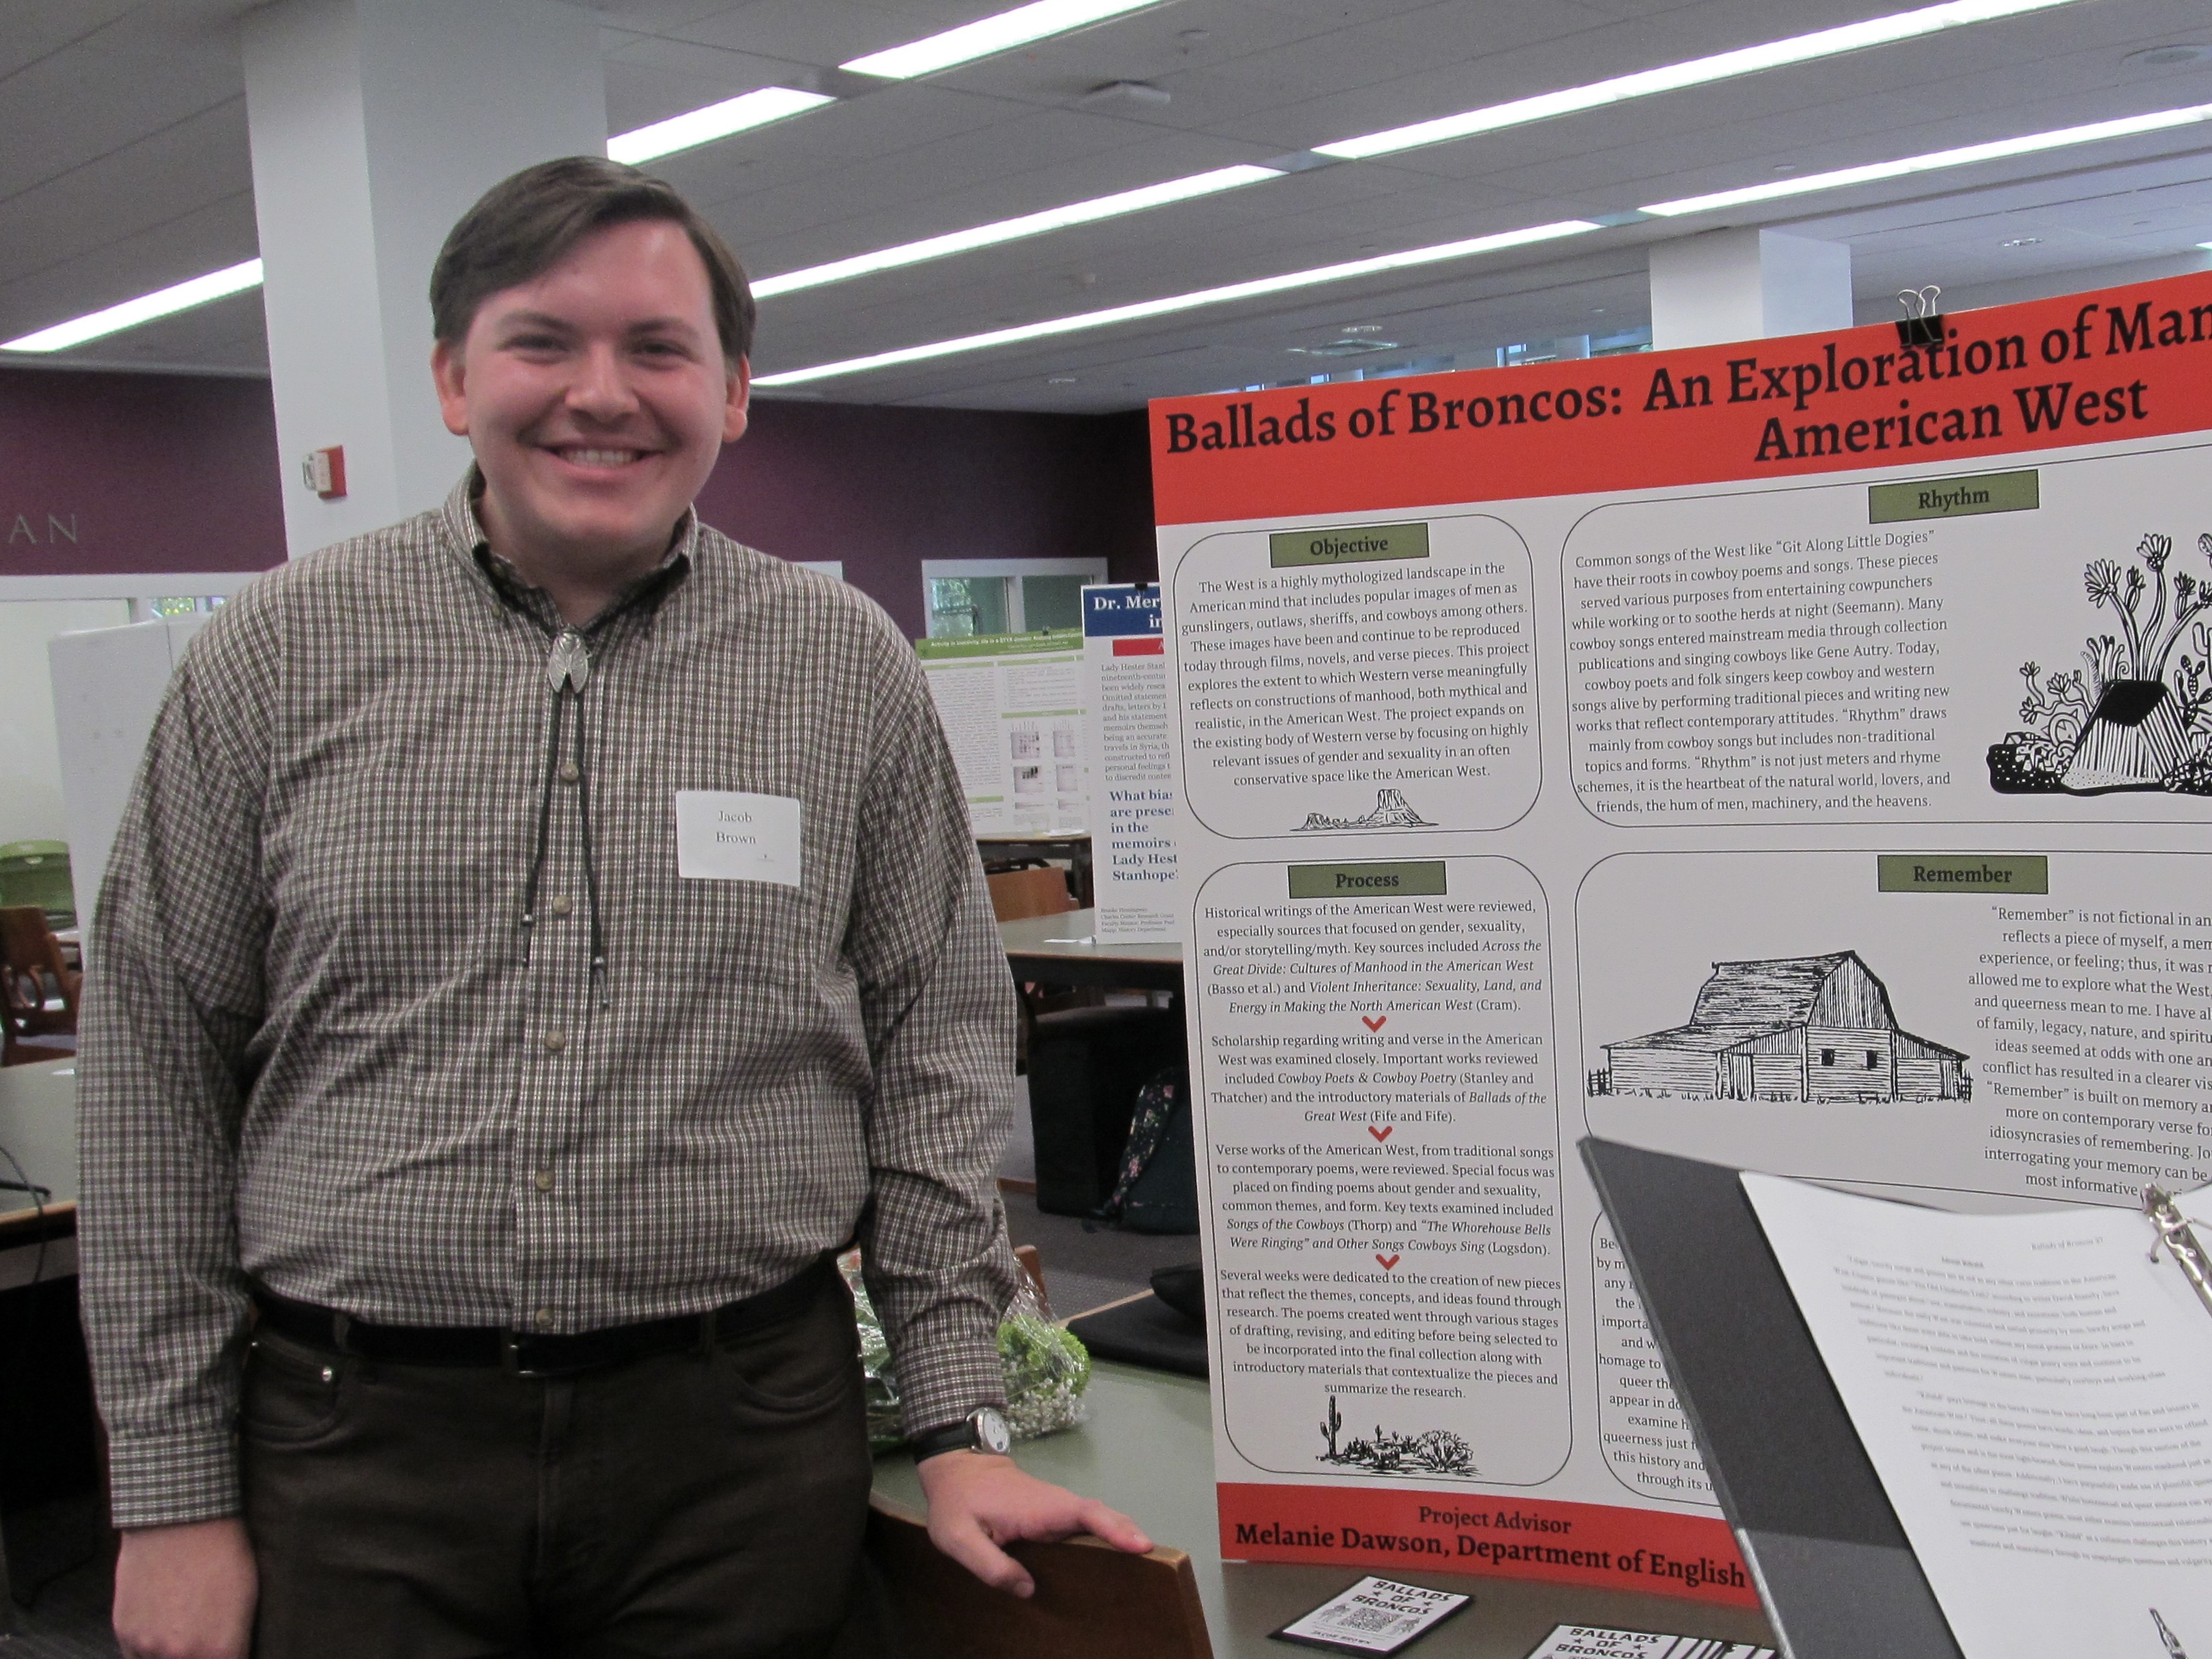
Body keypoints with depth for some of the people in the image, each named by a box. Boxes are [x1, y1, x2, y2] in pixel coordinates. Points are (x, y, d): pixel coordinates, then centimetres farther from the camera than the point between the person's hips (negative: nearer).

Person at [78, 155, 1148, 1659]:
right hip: (361, 1441, 1)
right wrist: (175, 1494, 2)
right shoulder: (280, 657, 1)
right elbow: (156, 1078, 2)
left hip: (744, 1438, 0)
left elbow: (940, 1048, 3)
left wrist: (958, 1428, -1)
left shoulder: (847, 670, 1)